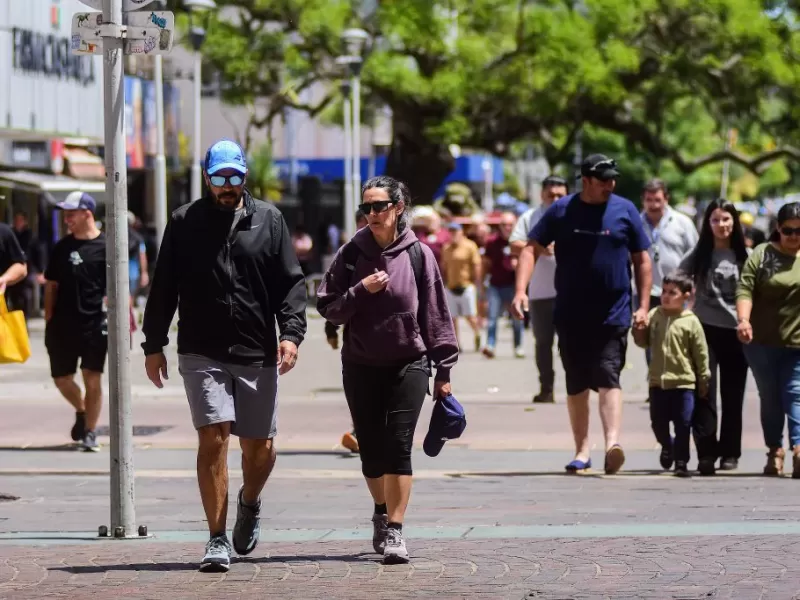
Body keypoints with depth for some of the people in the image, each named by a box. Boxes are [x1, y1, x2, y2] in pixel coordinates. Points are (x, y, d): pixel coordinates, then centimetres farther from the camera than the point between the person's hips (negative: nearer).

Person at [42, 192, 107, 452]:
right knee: (62, 378, 9)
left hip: (94, 323, -4)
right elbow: (51, 285, 12)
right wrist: (49, 321, 7)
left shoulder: (106, 246, -4)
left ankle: (90, 431, 6)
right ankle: (81, 411, 36)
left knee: (93, 378, -4)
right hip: (63, 324, 4)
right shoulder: (61, 248, 8)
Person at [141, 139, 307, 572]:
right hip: (202, 354, -1)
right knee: (213, 439, -12)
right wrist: (153, 345, 7)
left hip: (257, 354, 1)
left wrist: (291, 332, -8)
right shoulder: (184, 223, 6)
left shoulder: (269, 220, 7)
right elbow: (163, 288, 10)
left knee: (260, 448, 6)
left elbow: (291, 283, 6)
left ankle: (249, 505, 38)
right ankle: (217, 539, -5)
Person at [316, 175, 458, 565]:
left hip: (408, 365, -2)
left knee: (398, 446, -10)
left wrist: (444, 369, 1)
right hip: (360, 367, 2)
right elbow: (328, 307, 1)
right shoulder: (352, 254, 1)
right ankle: (382, 512, 33)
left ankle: (394, 530, -9)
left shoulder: (418, 254, -2)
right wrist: (361, 290, -15)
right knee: (371, 448, 9)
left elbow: (435, 313, 2)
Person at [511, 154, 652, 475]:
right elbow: (531, 248, 3)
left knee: (608, 377, -14)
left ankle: (612, 442, -25)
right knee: (576, 384, 8)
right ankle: (582, 451, 15)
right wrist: (521, 290, -10)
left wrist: (644, 306, 1)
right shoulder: (561, 210, 2)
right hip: (571, 314, 2)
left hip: (613, 314, -2)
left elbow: (642, 259, 7)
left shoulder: (625, 210, 3)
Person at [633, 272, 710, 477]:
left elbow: (701, 354, -3)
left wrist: (704, 383, 0)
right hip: (658, 381, 3)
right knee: (658, 422, 12)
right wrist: (639, 331, -10)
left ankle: (681, 461, 10)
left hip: (684, 383, -3)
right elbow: (643, 342, 13)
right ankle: (667, 446, 40)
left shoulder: (691, 322, -7)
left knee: (683, 425, -1)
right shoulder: (654, 315, 2)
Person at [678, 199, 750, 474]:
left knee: (732, 395, 7)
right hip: (705, 329, -1)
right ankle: (706, 453, -10)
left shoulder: (744, 256, 5)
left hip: (735, 332, 1)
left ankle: (730, 453, 17)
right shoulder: (699, 255, 5)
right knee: (704, 393, -9)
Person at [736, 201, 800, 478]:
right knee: (770, 398, 9)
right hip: (762, 342, 1)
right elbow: (745, 288, -7)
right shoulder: (762, 255, 2)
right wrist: (744, 320, -24)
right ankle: (775, 450, 20)